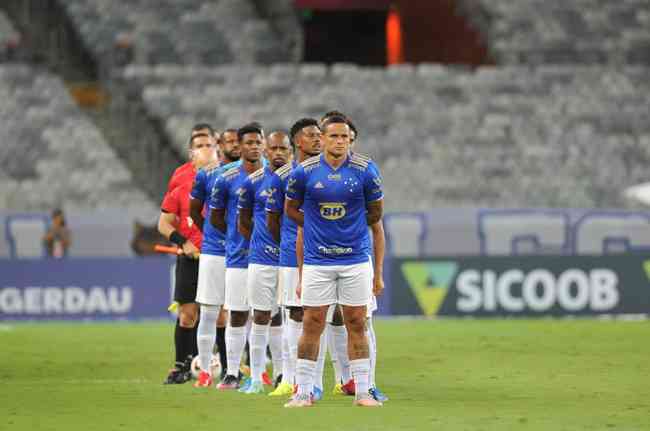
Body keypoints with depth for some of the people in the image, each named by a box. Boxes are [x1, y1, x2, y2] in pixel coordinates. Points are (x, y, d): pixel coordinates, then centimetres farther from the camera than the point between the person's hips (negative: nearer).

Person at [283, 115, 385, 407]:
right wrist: (319, 227, 5)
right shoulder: (304, 172, -3)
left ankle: (362, 391, 8)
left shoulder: (364, 171, -3)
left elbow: (375, 214, 6)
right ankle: (303, 391, 6)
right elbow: (291, 209, 13)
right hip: (317, 261, 0)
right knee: (312, 325, 0)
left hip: (356, 260, 0)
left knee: (356, 324, 3)